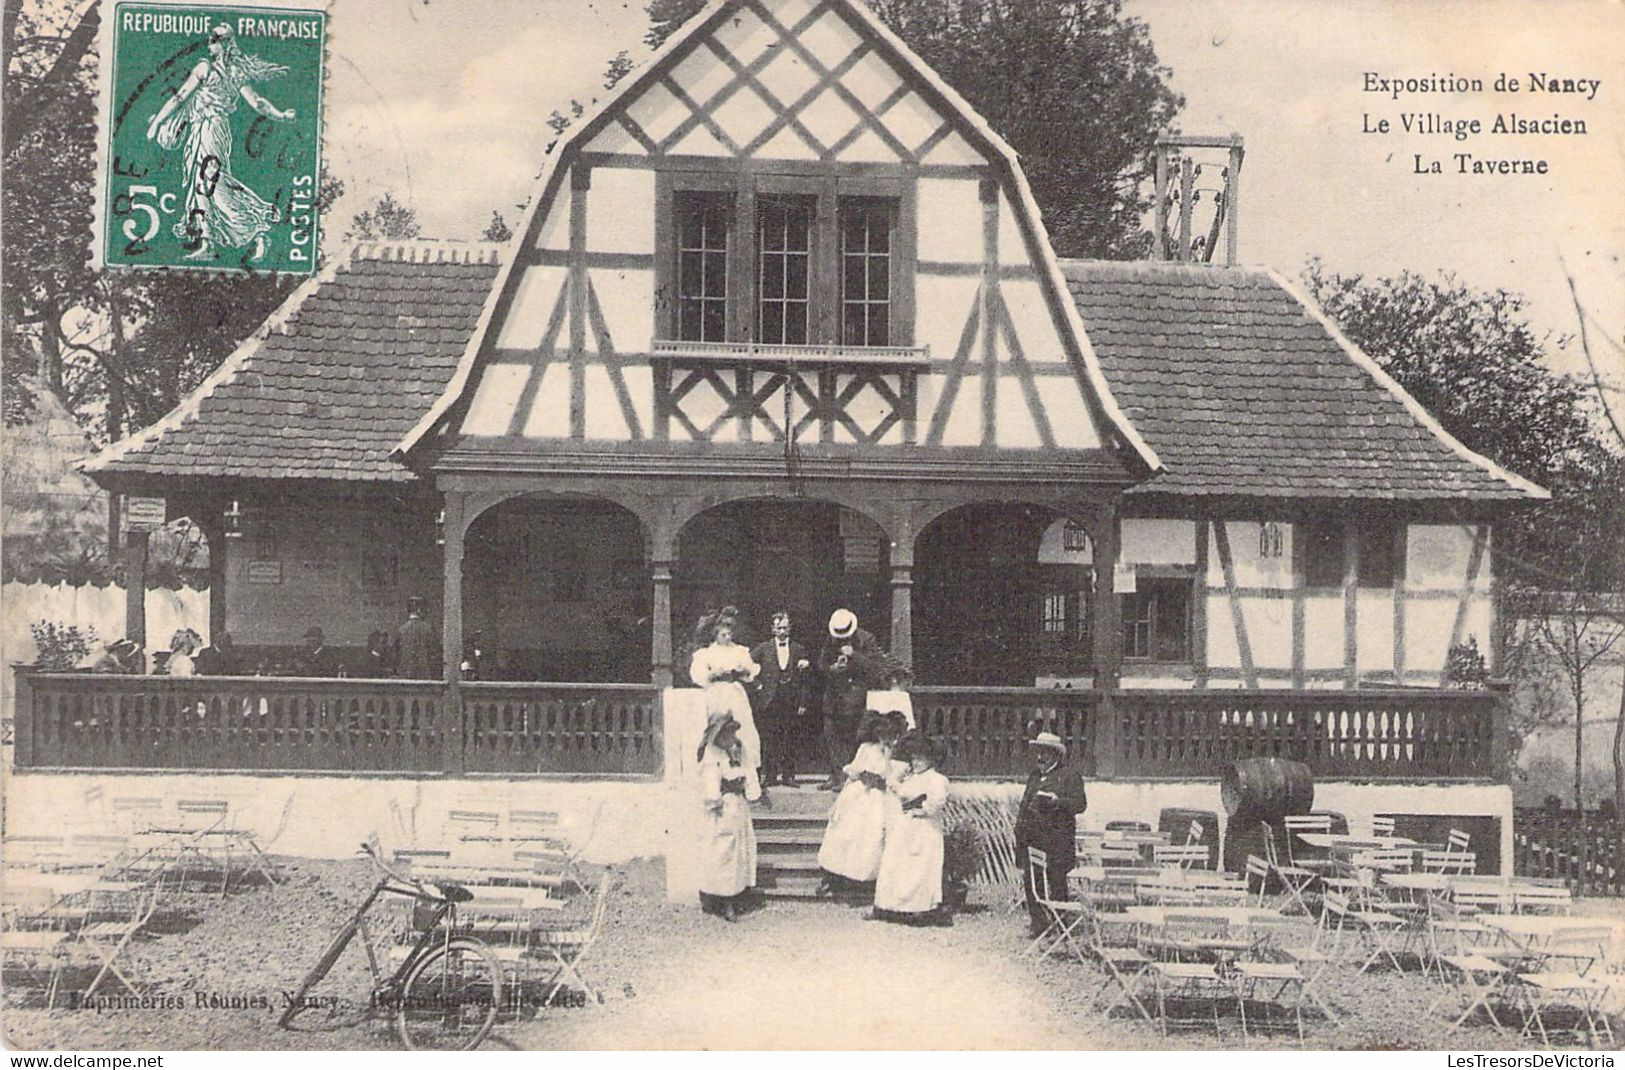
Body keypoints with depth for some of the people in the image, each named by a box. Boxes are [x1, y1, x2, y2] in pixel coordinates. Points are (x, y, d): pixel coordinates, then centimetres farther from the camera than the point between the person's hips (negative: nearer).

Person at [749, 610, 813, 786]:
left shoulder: (799, 650, 10)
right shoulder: (764, 648, 6)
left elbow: (807, 680, 12)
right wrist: (757, 684, 1)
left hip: (792, 703, 1)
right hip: (770, 701, -1)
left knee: (791, 740, 0)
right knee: (769, 741, -2)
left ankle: (788, 775, 6)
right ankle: (768, 775, 2)